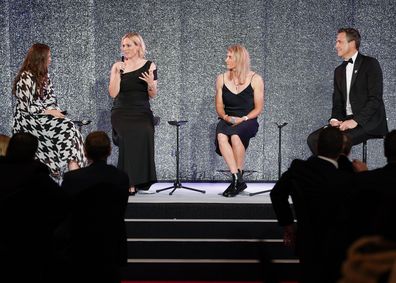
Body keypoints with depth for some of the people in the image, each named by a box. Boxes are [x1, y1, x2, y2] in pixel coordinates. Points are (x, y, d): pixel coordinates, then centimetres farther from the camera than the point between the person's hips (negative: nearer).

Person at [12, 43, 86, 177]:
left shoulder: (44, 75, 11)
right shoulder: (25, 78, -14)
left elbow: (51, 99, 12)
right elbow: (25, 107, -17)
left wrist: (56, 111, -8)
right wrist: (49, 111, -16)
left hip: (45, 117, 7)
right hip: (29, 120, -7)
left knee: (69, 129, -20)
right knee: (67, 129, -23)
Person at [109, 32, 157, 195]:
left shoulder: (149, 66, 6)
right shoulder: (117, 66, 7)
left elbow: (152, 96, 6)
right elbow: (113, 93, -3)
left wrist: (151, 84, -14)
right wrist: (118, 74, -12)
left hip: (142, 113, 1)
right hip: (122, 113, 0)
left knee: (144, 134, -30)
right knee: (129, 137, -30)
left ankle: (140, 180, -17)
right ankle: (129, 183, -22)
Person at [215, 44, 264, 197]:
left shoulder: (255, 79, 1)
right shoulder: (221, 78, 11)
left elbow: (258, 108, 1)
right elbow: (219, 107, 12)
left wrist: (243, 119, -15)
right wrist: (226, 117, -10)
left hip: (248, 121, -3)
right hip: (227, 120, 3)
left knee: (235, 135, -37)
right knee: (221, 136, -33)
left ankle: (238, 177, -24)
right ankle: (237, 179, -35)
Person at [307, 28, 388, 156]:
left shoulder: (370, 64, -3)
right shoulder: (339, 71, 19)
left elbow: (375, 98, -12)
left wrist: (356, 120, -21)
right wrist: (335, 119, -7)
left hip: (368, 122, -6)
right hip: (346, 121, 7)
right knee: (313, 139, -13)